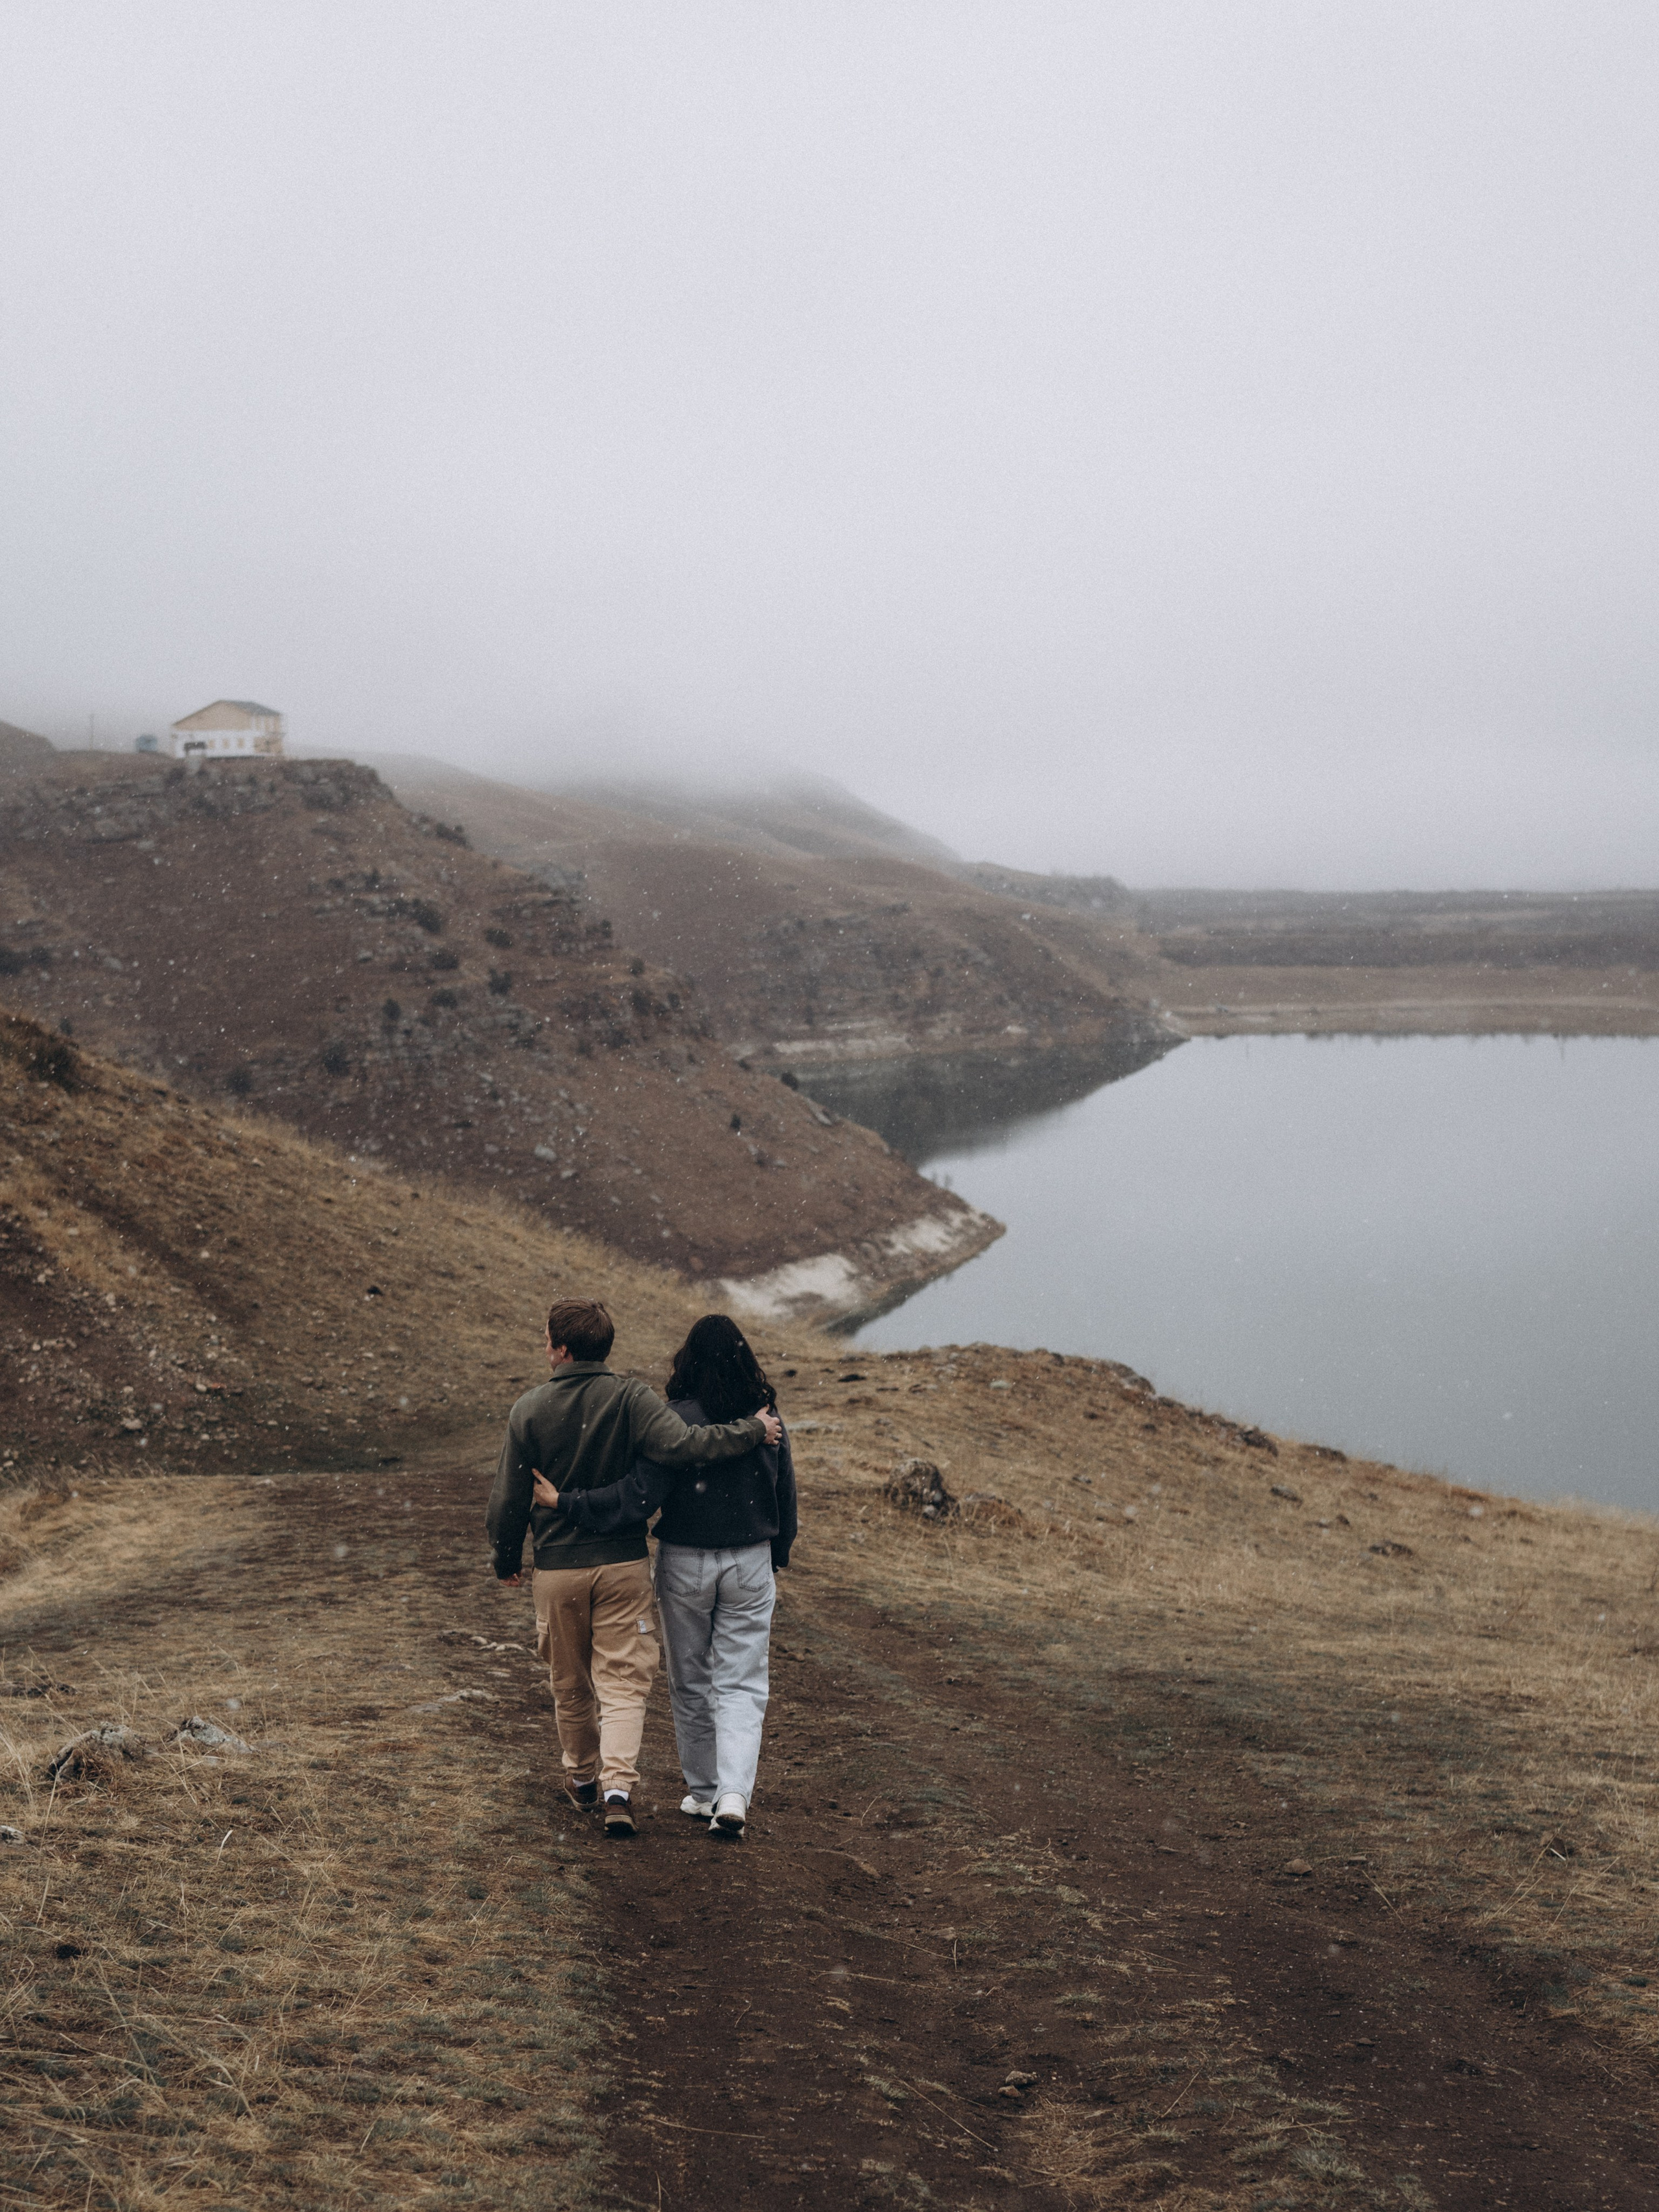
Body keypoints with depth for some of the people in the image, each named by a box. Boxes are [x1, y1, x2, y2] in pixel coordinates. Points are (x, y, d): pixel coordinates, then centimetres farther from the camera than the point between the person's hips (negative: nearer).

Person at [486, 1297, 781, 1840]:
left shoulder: (529, 1411, -6)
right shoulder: (630, 1400, -11)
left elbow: (509, 1499, -2)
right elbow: (682, 1446, -25)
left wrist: (507, 1559, 13)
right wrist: (752, 1431, -13)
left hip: (558, 1567, 1)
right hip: (623, 1565, -1)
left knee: (570, 1682, 19)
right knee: (623, 1681, 3)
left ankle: (582, 1775, 37)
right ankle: (618, 1786, -13)